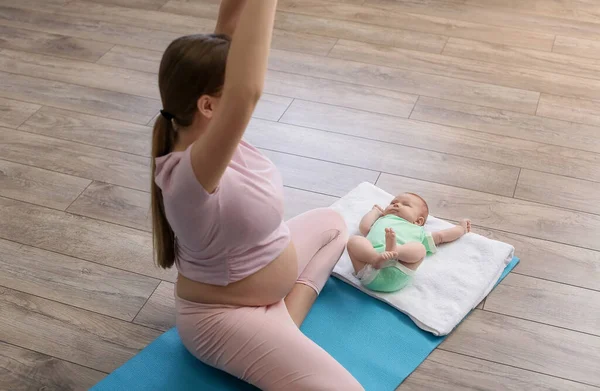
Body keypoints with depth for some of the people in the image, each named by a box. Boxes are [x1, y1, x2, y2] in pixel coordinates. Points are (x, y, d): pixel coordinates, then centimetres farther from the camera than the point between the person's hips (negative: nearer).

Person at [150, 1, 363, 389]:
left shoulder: (201, 132, -14)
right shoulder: (188, 175, -38)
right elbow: (246, 92, -56)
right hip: (225, 316, -9)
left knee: (332, 223, 28)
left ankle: (285, 321, 14)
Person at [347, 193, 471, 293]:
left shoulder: (416, 230, 44)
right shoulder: (381, 221, 47)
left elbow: (441, 236, 46)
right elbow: (364, 227, 30)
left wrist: (461, 228, 55)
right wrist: (376, 211, 48)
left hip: (398, 274, 0)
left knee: (419, 248, -25)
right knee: (354, 240, -26)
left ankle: (394, 250, -54)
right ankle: (375, 259, -53)